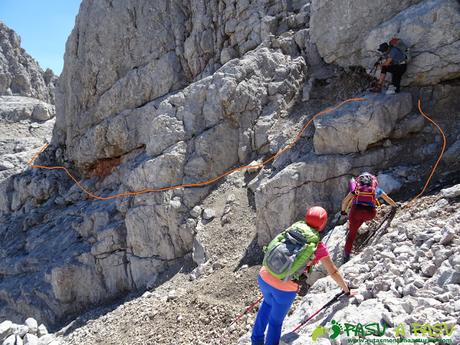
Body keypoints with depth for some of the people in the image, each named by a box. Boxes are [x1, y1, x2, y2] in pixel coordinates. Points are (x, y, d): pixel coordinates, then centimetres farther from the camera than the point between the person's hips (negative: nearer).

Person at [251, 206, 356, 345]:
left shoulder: (292, 229, 2)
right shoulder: (319, 247, -6)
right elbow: (333, 272, 4)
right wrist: (347, 290, 19)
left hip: (264, 278, 5)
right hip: (285, 289, -4)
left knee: (268, 302, 34)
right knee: (276, 321, 20)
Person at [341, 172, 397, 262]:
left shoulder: (356, 188, 25)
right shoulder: (377, 189, 26)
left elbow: (344, 201, 23)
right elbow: (388, 199, 40)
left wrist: (343, 211, 38)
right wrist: (396, 206, 58)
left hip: (356, 210, 0)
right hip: (370, 213, 0)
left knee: (352, 233, 16)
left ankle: (346, 256, 14)